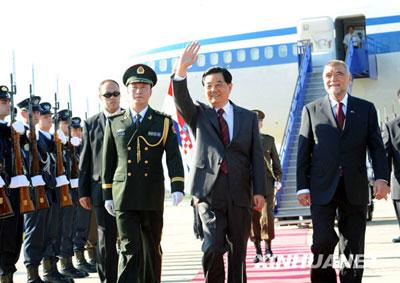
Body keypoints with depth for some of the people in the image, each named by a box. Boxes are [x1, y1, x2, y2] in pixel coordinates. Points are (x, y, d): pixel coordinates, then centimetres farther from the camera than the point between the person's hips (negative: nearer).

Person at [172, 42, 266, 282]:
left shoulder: (248, 117, 11)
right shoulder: (199, 114, 9)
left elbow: (257, 156, 7)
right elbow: (182, 100, -13)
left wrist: (259, 191, -2)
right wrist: (181, 71, -30)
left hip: (240, 193, 2)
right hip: (209, 191, -2)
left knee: (238, 250, 8)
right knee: (213, 248, -12)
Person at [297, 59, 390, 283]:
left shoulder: (366, 109, 9)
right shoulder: (311, 110, 7)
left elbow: (377, 147, 5)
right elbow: (304, 152, 5)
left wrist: (381, 177, -10)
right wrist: (302, 187, -2)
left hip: (355, 190, 1)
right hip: (322, 189, -1)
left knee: (353, 247, 5)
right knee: (323, 242, -10)